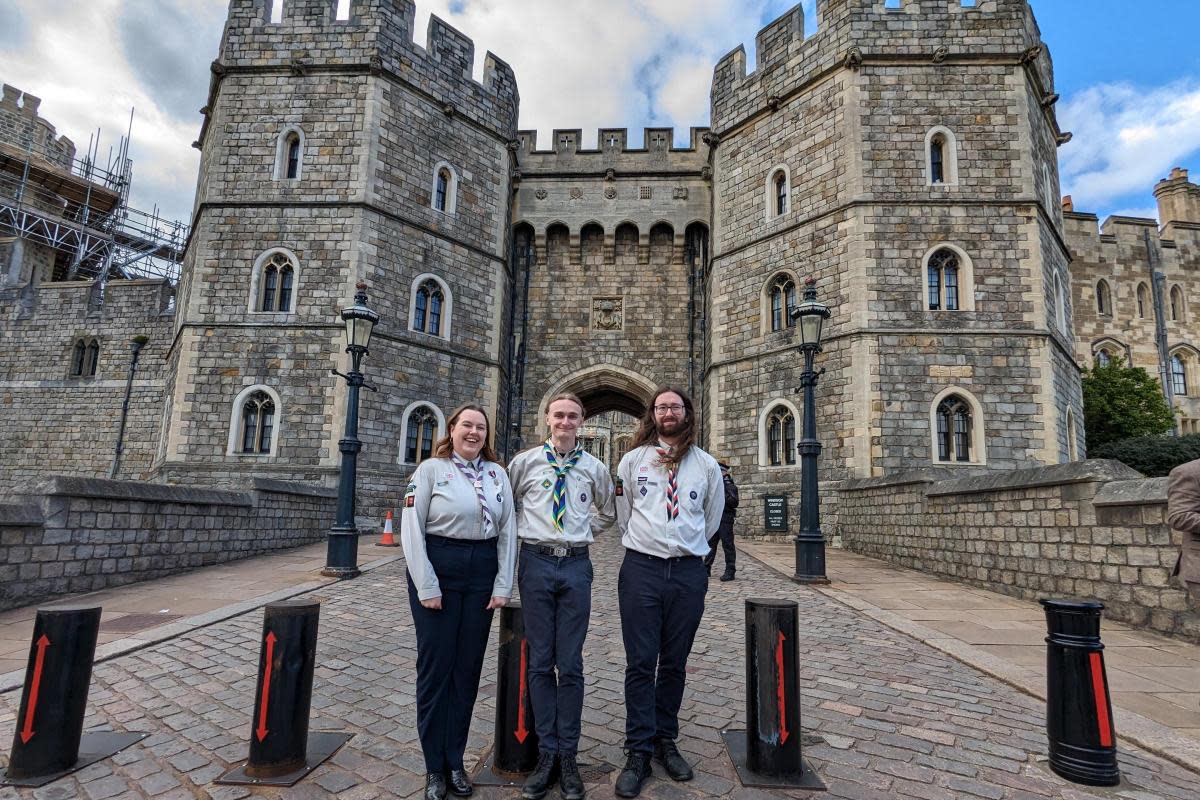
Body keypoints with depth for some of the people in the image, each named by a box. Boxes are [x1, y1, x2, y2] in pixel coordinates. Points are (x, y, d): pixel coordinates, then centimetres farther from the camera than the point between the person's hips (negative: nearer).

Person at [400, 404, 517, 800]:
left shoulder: (497, 473, 7)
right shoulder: (431, 469, -3)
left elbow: (507, 530, 6)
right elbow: (412, 529, -7)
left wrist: (503, 585, 1)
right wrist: (426, 586, -10)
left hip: (482, 574, 3)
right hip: (438, 570, -3)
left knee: (467, 668, 10)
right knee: (436, 667, 6)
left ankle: (455, 761, 28)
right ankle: (434, 767, 23)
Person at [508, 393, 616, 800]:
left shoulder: (594, 468, 6)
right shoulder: (525, 461, 3)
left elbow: (607, 513, 22)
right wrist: (520, 537, 11)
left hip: (576, 566, 1)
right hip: (536, 563, 0)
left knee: (570, 664, 5)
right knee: (540, 662, 6)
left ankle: (568, 757, 18)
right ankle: (546, 754, 18)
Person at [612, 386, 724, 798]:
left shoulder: (707, 465, 6)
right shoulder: (633, 459, 4)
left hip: (689, 572, 1)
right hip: (641, 568, -1)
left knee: (674, 664, 12)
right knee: (640, 664, 0)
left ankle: (666, 742, 27)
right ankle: (638, 753, 11)